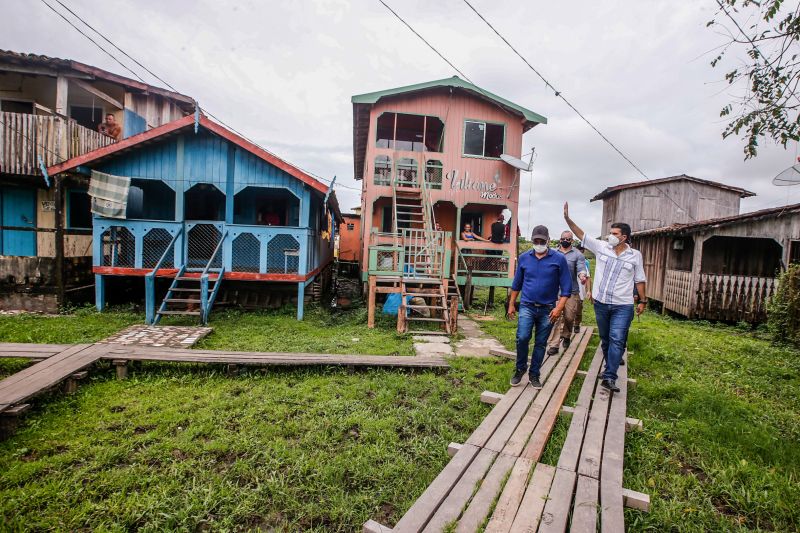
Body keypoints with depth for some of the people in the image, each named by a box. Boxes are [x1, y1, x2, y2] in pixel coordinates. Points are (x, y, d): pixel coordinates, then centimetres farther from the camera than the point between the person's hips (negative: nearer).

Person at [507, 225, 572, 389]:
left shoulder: (559, 259, -4)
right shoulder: (524, 258, 3)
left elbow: (566, 287, -4)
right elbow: (516, 283, 11)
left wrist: (559, 308, -13)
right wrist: (511, 304, 11)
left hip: (547, 309, 0)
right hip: (527, 306, 1)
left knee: (540, 343, 9)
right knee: (522, 338, -13)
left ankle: (534, 375, 26)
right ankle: (520, 369, 10)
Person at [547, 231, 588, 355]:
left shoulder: (577, 255, 2)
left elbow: (581, 269, -8)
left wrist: (582, 276, -30)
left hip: (572, 292, -1)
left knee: (569, 317, 6)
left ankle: (566, 336, 35)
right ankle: (555, 345, 0)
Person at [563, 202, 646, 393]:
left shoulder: (635, 255, 1)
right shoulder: (601, 247, 1)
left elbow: (639, 280, 8)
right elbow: (581, 235, -2)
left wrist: (643, 301, 8)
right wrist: (567, 219, -12)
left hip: (622, 306, -2)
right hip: (601, 303, 2)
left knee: (617, 340, -10)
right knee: (605, 339, 15)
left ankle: (609, 377, -8)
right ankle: (612, 366, 34)